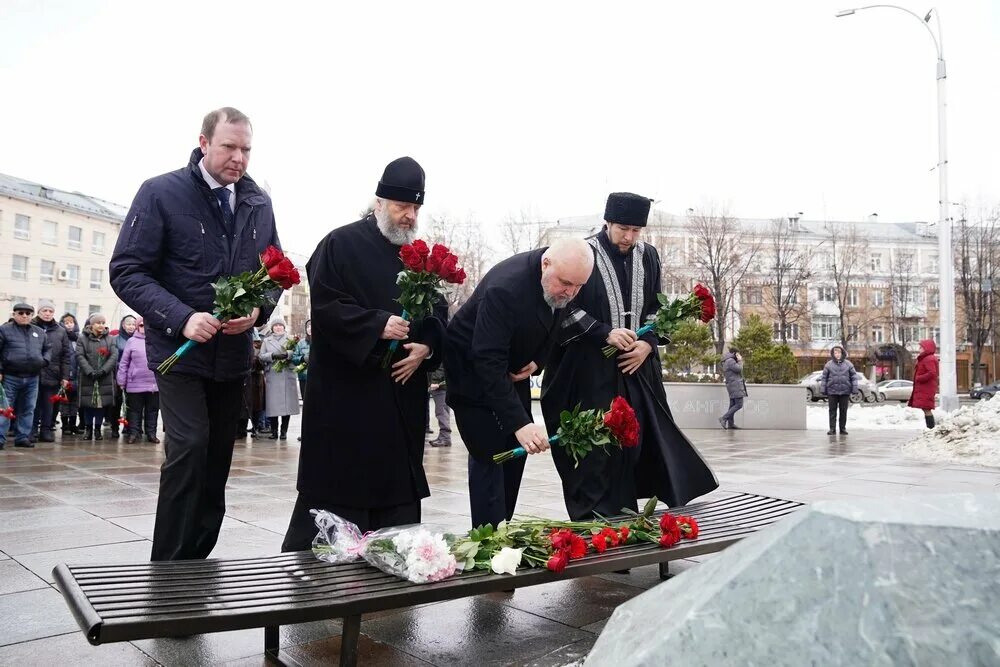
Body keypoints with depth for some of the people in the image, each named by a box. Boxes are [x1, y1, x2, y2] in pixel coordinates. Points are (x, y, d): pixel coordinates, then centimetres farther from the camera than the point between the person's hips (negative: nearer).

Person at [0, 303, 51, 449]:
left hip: (32, 378, 5)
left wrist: (44, 361, 2)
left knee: (28, 409, 9)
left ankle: (22, 437, 17)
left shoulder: (39, 332, 13)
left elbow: (47, 349, 22)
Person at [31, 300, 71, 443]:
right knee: (33, 404, 3)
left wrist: (65, 376, 1)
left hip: (52, 375, 2)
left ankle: (47, 430, 13)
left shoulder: (60, 331, 8)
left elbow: (66, 356, 6)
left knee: (49, 405, 6)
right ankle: (31, 431, 10)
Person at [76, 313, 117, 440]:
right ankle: (88, 428, 14)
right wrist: (90, 371, -15)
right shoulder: (82, 338, 6)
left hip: (105, 378, 1)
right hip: (87, 377, -1)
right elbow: (80, 356, -4)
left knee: (102, 403, 0)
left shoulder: (110, 339, 11)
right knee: (88, 403, 2)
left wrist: (103, 370, -12)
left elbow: (114, 356, 1)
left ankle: (98, 429, 10)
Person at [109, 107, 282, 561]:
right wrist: (183, 318, -24)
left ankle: (198, 565, 23)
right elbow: (127, 271, -10)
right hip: (180, 349, -5)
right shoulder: (161, 193, -7)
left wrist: (258, 310, -10)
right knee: (189, 447, -17)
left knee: (217, 459, 10)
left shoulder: (258, 203, 7)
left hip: (233, 354, 5)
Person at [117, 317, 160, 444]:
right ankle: (133, 433, 13)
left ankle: (151, 433, 17)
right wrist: (121, 381, -1)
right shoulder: (132, 341, 1)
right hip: (135, 384, -1)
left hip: (155, 384, 1)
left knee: (152, 410, 9)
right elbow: (123, 363, 2)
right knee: (135, 410, 6)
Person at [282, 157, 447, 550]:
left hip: (402, 397, 6)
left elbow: (439, 314, 14)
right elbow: (324, 307, -12)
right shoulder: (341, 244, -4)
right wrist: (378, 326, -21)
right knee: (333, 491, -2)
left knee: (398, 487, 10)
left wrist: (427, 347, -6)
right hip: (344, 392, -6)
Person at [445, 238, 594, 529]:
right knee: (489, 458, -10)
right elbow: (488, 363, -38)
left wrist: (539, 360, -10)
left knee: (515, 454, 8)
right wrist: (519, 423, -43)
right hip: (474, 372, -7)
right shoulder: (505, 287, -36)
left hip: (514, 370, 8)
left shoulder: (562, 282, -13)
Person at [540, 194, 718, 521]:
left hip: (636, 367, 5)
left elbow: (657, 308, 14)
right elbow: (566, 308, -9)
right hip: (590, 369, -5)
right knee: (594, 449, -4)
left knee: (634, 443, 6)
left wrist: (647, 343, -3)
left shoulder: (648, 256, 8)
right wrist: (605, 333, -19)